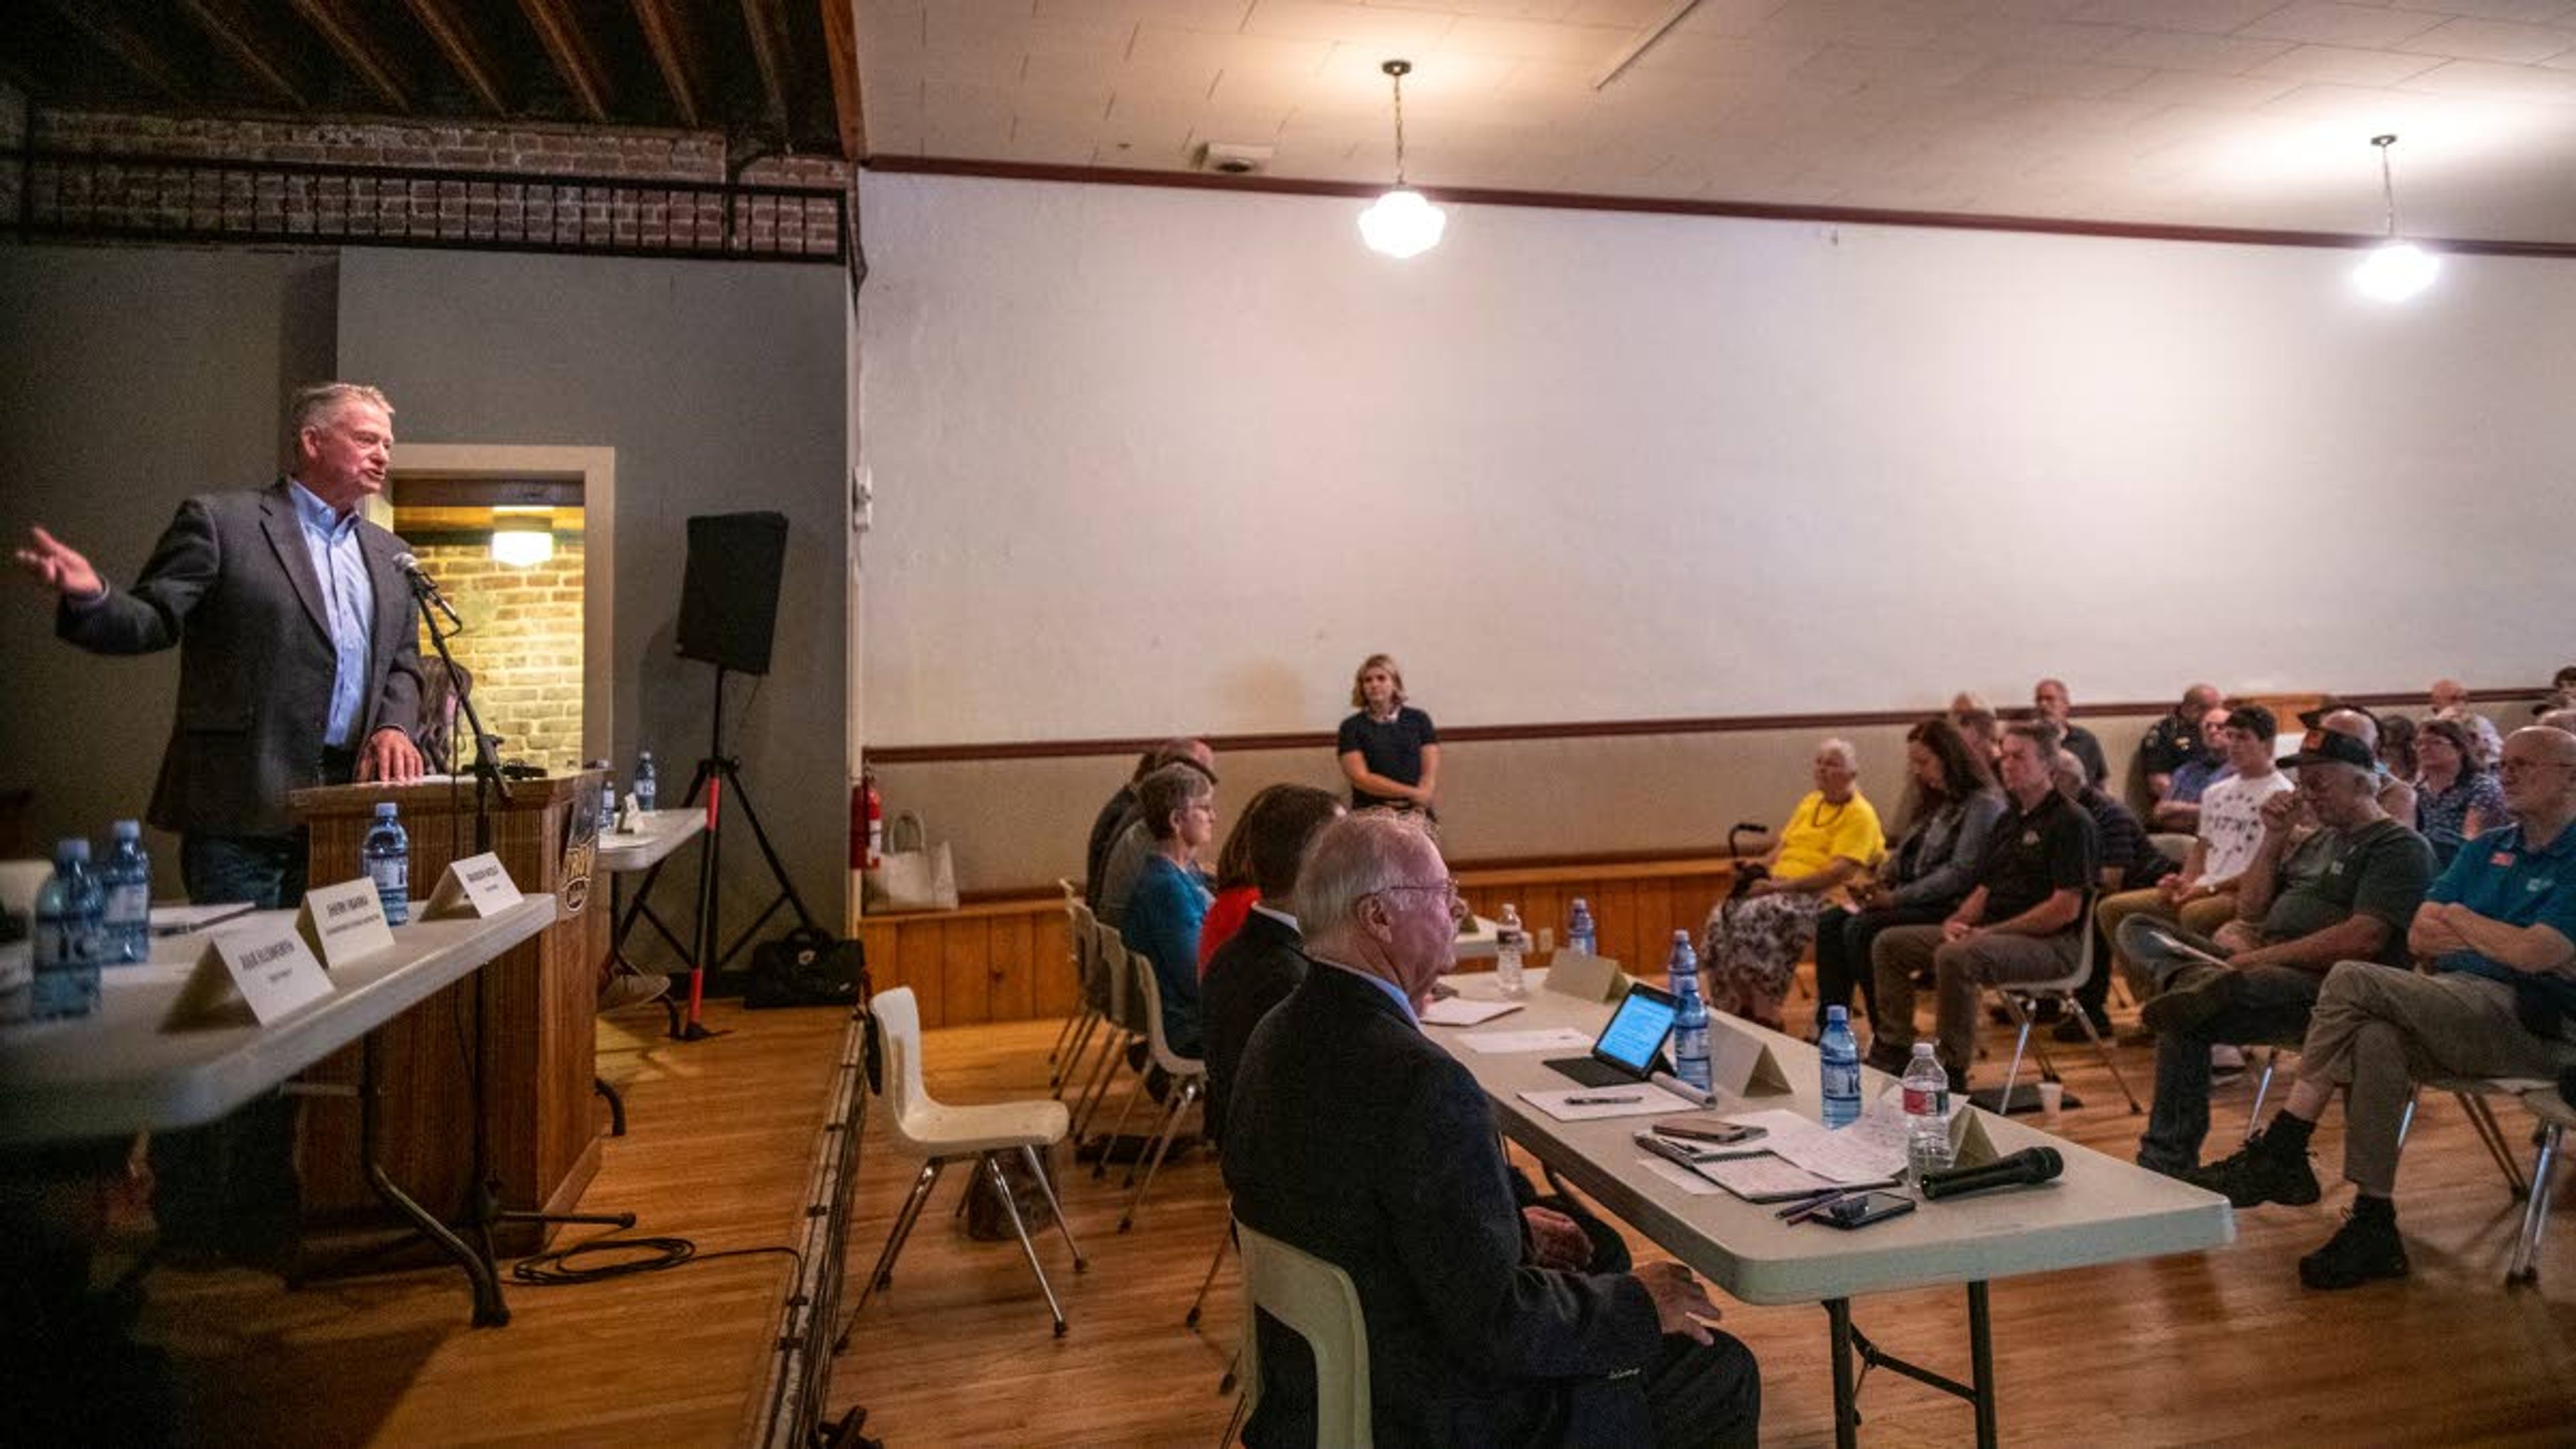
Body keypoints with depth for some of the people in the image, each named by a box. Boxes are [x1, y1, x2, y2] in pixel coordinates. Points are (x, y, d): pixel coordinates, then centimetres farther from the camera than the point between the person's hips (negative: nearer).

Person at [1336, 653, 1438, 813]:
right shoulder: (1351, 727, 6)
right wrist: (1412, 792, -9)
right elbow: (1361, 778, -3)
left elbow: (1430, 773, 6)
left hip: (1415, 812, 1)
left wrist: (1419, 804, -11)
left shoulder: (1419, 720, 11)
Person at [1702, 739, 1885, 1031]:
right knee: (1723, 914, -18)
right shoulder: (1810, 802, 22)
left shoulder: (1860, 815, -3)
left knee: (1756, 916, -33)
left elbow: (1839, 872, -15)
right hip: (1780, 886, 8)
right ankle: (1742, 1008, -13)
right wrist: (1759, 868, 4)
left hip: (1823, 896, -7)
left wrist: (1779, 886, -20)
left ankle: (1766, 1015, -25)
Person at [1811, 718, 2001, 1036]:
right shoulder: (1934, 801, 20)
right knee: (1829, 922, -8)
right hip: (1910, 899, 9)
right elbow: (1904, 853, 22)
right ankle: (1828, 1033, -11)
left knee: (1861, 929, -26)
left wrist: (1897, 898, -19)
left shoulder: (1983, 804, -9)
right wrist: (1877, 884, 2)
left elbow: (1961, 873, -18)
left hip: (1950, 907, -9)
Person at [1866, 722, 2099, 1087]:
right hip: (1993, 932, 9)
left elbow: (2066, 909, -16)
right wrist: (1956, 921, -1)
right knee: (1889, 943, 1)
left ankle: (1952, 1071, -23)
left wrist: (1992, 932, -16)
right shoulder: (2010, 820, 19)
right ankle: (1893, 1051, 2)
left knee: (1955, 958, -36)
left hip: (2051, 943, -9)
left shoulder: (2071, 822, -9)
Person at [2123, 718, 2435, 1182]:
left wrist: (2263, 958, -17)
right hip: (2264, 968, 8)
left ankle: (2168, 1160, -24)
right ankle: (2208, 980, -39)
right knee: (2142, 930, -11)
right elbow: (2250, 911, 21)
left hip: (2324, 987, -8)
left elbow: (2364, 939, -17)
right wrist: (2274, 839, 10)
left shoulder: (2400, 846, -2)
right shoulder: (2314, 841, 25)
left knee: (2185, 1017, -32)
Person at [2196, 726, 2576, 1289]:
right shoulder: (2489, 849, 20)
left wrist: (2459, 919, 1)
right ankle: (2373, 1226, -24)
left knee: (2352, 981, -26)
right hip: (2461, 1007, 7)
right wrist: (2499, 940, -3)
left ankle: (2279, 1153, -20)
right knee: (2377, 1042, -28)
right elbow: (2419, 936, 14)